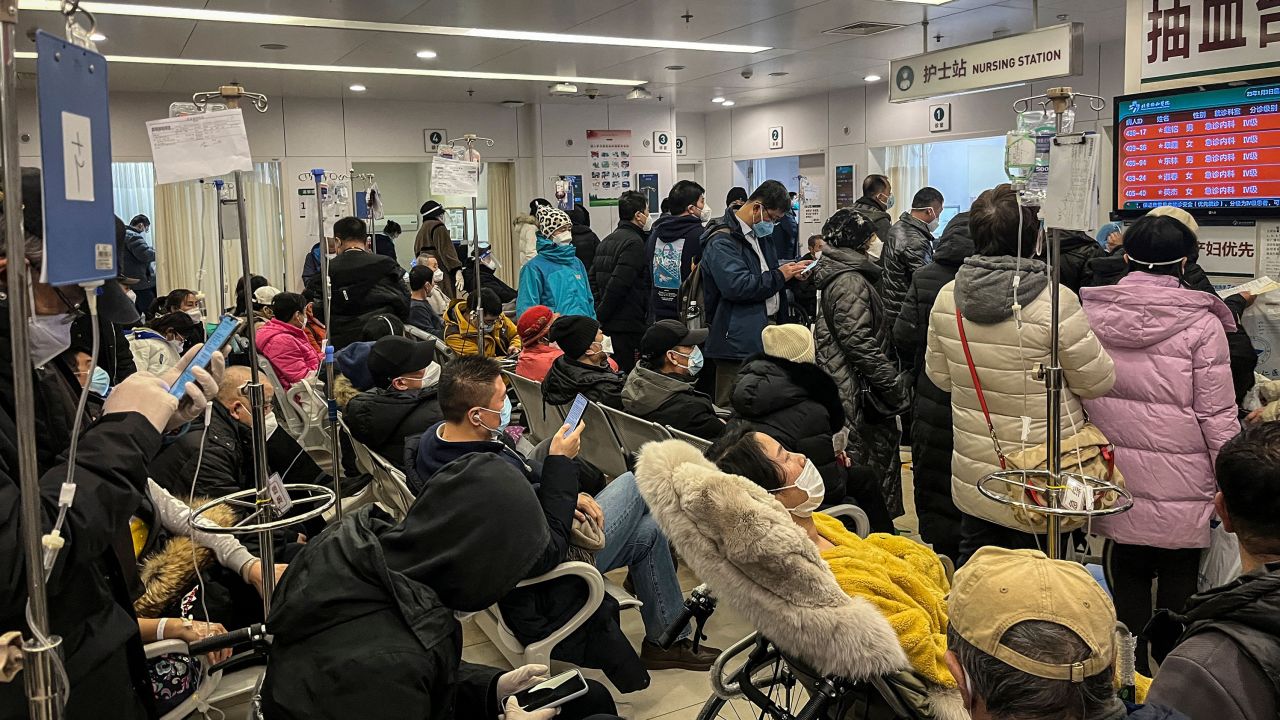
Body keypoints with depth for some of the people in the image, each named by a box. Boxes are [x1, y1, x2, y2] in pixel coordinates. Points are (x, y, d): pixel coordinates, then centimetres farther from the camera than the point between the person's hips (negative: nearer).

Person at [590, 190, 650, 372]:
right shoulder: (634, 243, -13)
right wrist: (601, 315, -11)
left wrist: (598, 313, 13)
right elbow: (618, 284, -21)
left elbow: (593, 279, 17)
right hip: (627, 326, -9)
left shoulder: (607, 241, 16)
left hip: (607, 324, 9)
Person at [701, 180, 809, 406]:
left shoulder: (758, 235, 18)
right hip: (739, 340, -10)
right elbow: (737, 286, -26)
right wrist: (779, 277, -15)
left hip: (764, 334, 10)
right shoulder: (722, 241, -14)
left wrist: (790, 271, 10)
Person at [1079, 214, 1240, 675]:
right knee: (1178, 584, 13)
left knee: (1127, 577, 17)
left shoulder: (1092, 312, -3)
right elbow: (1217, 414, -9)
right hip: (1181, 489, -3)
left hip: (1114, 480, 3)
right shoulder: (1201, 324, -11)